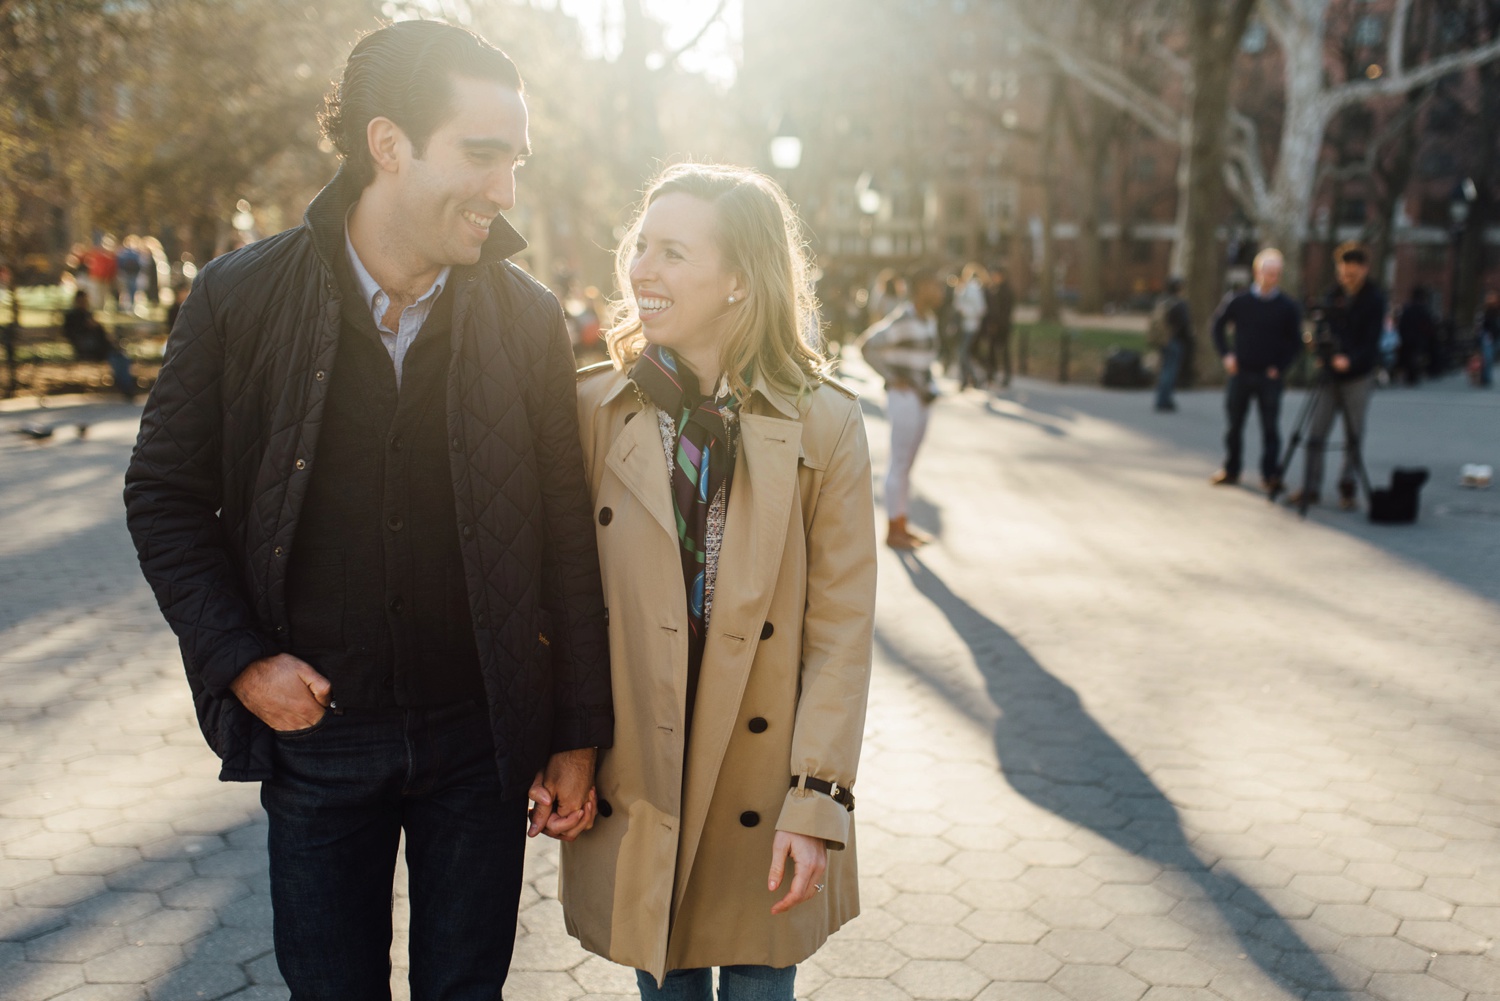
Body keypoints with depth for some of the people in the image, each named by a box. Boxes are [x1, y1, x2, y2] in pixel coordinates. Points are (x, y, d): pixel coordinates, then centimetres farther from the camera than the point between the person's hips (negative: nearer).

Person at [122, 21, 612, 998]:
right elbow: (165, 495, 2)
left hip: (480, 735, 0)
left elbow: (569, 534, -2)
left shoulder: (528, 317, -5)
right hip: (314, 731, 0)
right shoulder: (241, 297, -7)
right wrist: (239, 659, -8)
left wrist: (579, 733, -1)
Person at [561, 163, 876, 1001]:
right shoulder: (592, 407, -4)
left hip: (763, 797, -1)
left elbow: (842, 625, -8)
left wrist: (817, 799, -12)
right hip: (633, 788, 1)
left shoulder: (824, 422, -8)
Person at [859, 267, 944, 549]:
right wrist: (892, 378, -16)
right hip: (904, 398, -8)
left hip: (922, 397, 8)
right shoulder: (902, 320, -17)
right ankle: (893, 531, 4)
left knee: (908, 464, 14)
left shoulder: (929, 320, 10)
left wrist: (927, 382, 15)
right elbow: (867, 346, -21)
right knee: (900, 464, -3)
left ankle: (903, 523, 23)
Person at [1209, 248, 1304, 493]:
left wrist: (1280, 367, -5)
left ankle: (1270, 474, 2)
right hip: (1241, 372, 1)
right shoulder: (1239, 301, 0)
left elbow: (1295, 342, 5)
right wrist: (1226, 354, 1)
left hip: (1269, 376, -1)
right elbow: (1218, 326, 12)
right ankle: (1231, 470, 19)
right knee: (1234, 424, 8)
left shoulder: (1288, 307, -1)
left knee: (1270, 426, -3)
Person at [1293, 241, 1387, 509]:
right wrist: (1323, 354, -7)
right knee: (1315, 433, 0)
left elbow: (1371, 340, -11)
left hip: (1358, 376, -4)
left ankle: (1347, 489, 13)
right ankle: (1310, 488, 7)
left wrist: (1350, 359, -28)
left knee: (1354, 437, 3)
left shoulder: (1374, 298, -4)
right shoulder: (1333, 296, 10)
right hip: (1330, 374, 4)